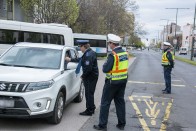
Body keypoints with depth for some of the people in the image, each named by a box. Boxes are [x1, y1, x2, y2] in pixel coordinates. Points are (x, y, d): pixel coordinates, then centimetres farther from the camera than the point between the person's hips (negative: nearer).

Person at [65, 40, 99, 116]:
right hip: (92, 77, 10)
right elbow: (80, 60, 25)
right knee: (89, 94, 18)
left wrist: (83, 76, -12)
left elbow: (88, 68, -26)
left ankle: (89, 111, 7)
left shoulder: (88, 55, -22)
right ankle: (91, 109, 29)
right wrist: (70, 60, 27)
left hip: (90, 77, -10)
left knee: (89, 94, -2)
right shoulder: (89, 53, 12)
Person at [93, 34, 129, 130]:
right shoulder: (125, 53, 3)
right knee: (120, 102, 16)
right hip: (123, 81, 7)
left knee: (105, 103, 3)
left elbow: (105, 69, -21)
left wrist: (105, 64, -1)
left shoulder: (113, 55, -21)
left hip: (112, 82, -7)